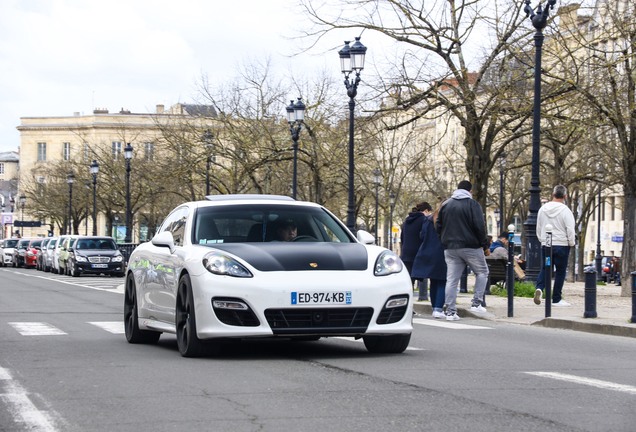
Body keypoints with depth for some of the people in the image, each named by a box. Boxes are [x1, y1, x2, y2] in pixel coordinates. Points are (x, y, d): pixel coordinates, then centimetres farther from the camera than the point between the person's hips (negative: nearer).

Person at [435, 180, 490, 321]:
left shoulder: (446, 205, 10)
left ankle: (450, 311, 0)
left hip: (450, 248, 5)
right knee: (482, 272, 13)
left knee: (451, 279, 4)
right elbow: (479, 226, -13)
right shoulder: (472, 204, -6)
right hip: (471, 246, -4)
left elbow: (438, 226, 11)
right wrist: (483, 243, -1)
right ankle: (477, 303, 2)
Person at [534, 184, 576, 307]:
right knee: (560, 272, 6)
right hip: (562, 245, -4)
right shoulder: (565, 210, -11)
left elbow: (538, 229, 13)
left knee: (545, 269, 13)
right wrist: (571, 243, 5)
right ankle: (556, 299, 9)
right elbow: (570, 230, -11)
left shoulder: (542, 209, 5)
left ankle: (539, 288, -15)